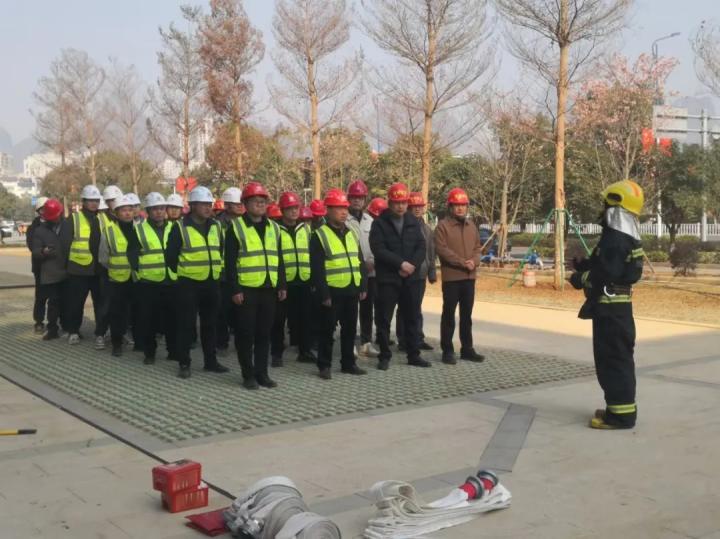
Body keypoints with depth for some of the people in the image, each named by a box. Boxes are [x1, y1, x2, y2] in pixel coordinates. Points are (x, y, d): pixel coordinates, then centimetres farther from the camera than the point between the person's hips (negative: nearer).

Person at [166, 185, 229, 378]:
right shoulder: (180, 227, -8)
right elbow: (171, 255, -4)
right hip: (189, 284, -5)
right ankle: (184, 364, 7)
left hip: (212, 283, 5)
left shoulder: (216, 226, 9)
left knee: (210, 324, 12)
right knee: (186, 325, -1)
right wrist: (182, 273, 2)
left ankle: (210, 361, 22)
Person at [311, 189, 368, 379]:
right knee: (327, 330, 2)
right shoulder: (320, 235, -8)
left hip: (351, 290, 6)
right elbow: (317, 269, -13)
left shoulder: (351, 234, 13)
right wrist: (323, 294, -16)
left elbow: (360, 262, 15)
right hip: (332, 292, -6)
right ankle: (324, 366, 11)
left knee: (350, 329, 13)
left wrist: (363, 287, 8)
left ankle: (348, 363, 24)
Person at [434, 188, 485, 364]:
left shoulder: (471, 226, 14)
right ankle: (447, 351, 6)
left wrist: (474, 261, -8)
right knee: (449, 315, 0)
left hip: (469, 277, 6)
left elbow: (478, 247, 13)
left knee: (467, 315, 12)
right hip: (451, 277, -6)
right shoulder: (443, 226, -7)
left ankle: (467, 349, 21)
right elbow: (442, 250, -15)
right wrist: (463, 262, -18)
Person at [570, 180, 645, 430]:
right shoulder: (627, 238, 14)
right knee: (618, 358, 16)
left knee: (612, 359, -7)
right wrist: (587, 266, 11)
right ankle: (620, 407, 24)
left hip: (610, 308, -11)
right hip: (618, 305, 11)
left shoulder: (615, 240, -19)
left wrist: (580, 278, -11)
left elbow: (606, 274, -25)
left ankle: (621, 414, -3)